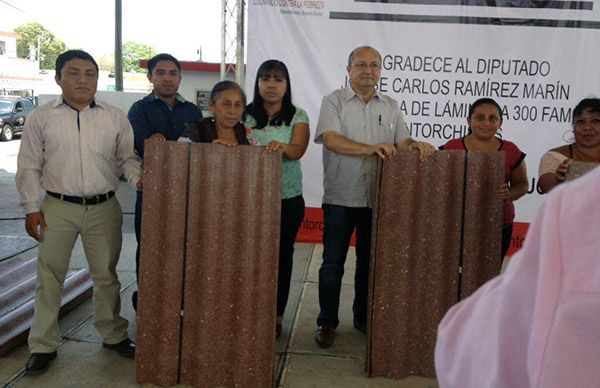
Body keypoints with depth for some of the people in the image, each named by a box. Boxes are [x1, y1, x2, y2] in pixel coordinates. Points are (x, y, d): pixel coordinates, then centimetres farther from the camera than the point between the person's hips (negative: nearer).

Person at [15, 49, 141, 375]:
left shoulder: (115, 118, 2)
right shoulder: (41, 118, 0)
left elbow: (127, 158, 6)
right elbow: (29, 168, 2)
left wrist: (139, 178, -14)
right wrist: (31, 208, -3)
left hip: (104, 208, 1)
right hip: (57, 208, -1)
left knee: (106, 274, 13)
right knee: (49, 277, 6)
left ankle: (113, 335, 29)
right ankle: (43, 345, 20)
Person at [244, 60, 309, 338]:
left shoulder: (297, 116, 4)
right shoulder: (245, 114, 7)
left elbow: (298, 149, -12)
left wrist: (282, 147, -34)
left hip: (287, 198, 0)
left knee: (281, 255, 5)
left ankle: (276, 316, 19)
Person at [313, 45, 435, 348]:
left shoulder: (391, 107, 12)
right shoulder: (334, 101, -1)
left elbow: (401, 142, 6)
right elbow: (330, 139, -16)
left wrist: (415, 145, -18)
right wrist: (370, 149, -28)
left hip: (378, 198, 4)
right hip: (341, 197, -3)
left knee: (369, 262, 13)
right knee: (333, 263, 3)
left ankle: (364, 318, 28)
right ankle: (327, 322, 17)